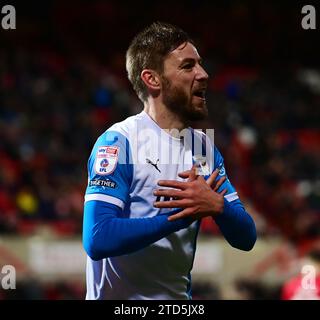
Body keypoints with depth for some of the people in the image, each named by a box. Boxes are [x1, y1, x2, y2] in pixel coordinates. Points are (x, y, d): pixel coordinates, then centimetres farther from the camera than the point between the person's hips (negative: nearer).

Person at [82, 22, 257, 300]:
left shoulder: (205, 147, 2)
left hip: (180, 298, 6)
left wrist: (217, 205, -20)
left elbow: (245, 239, 1)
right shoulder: (117, 142, -15)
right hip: (119, 298, -6)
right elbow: (97, 240, -25)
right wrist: (185, 214, -21)